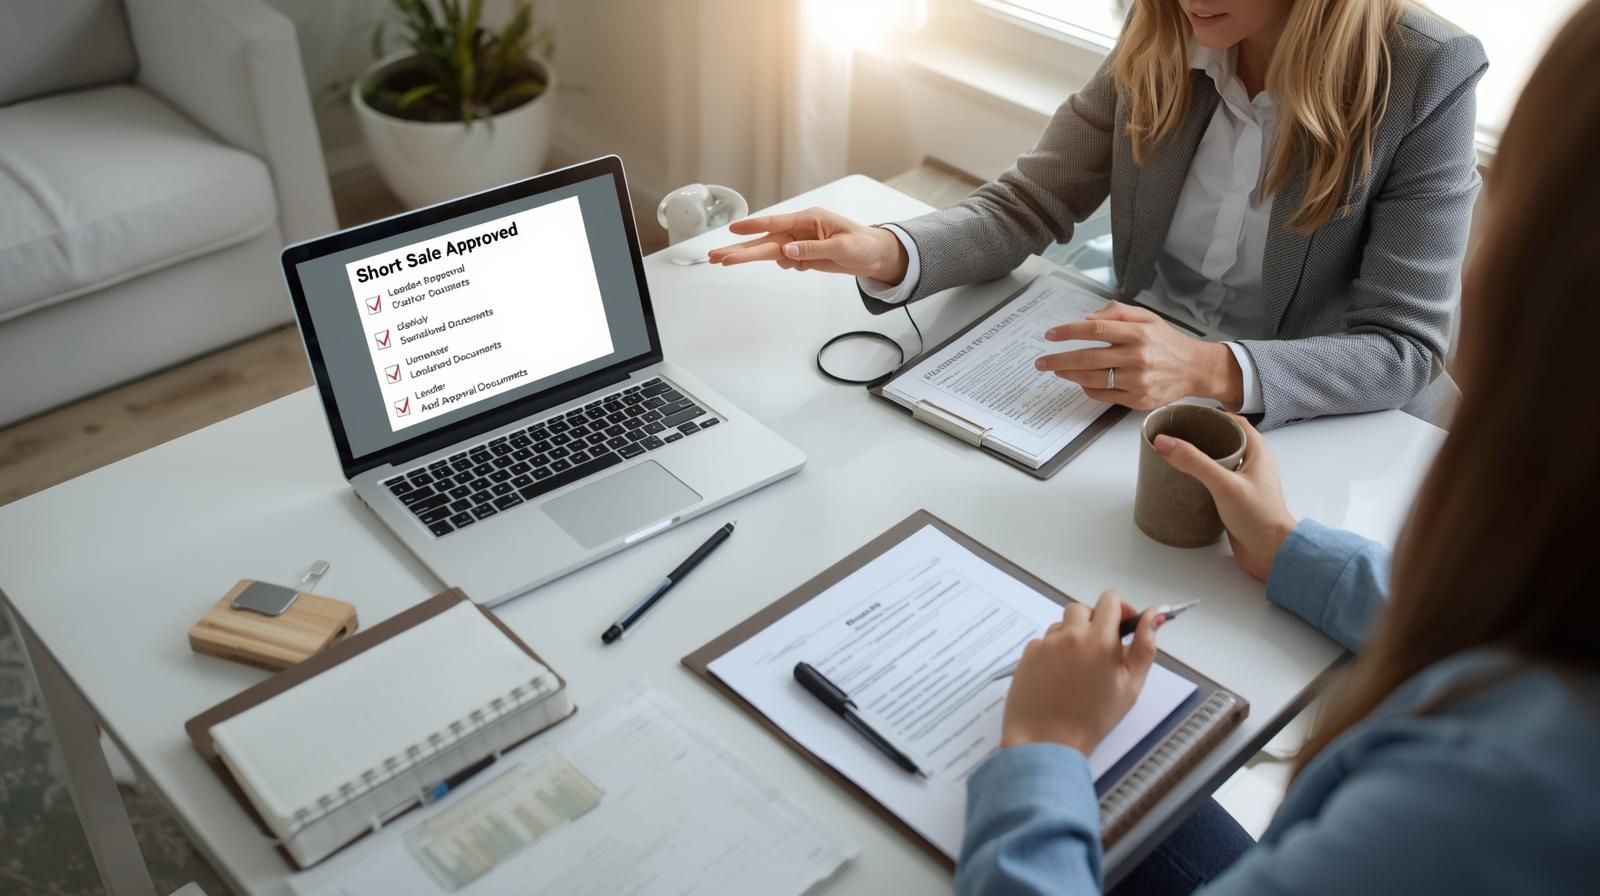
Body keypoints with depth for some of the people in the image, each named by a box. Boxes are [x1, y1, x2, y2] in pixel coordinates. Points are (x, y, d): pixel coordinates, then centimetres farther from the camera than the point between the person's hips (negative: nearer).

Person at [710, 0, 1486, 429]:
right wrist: (886, 253, -27)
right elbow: (1027, 204, -6)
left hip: (1308, 431, -3)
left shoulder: (1428, 80, -18)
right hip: (1143, 391, 4)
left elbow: (1403, 349, -19)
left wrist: (1212, 370, -36)